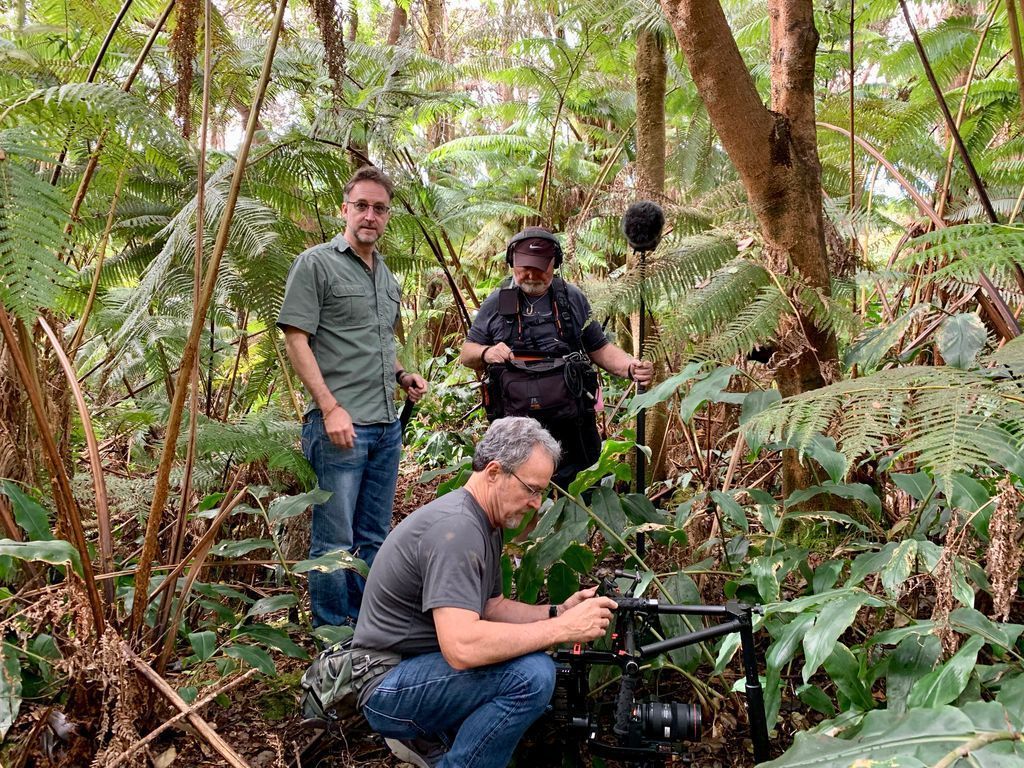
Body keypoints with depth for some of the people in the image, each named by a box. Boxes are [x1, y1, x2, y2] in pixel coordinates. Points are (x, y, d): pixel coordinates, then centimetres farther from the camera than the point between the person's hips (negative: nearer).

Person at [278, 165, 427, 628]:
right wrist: (331, 408, -18)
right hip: (339, 426, -8)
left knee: (374, 538, 15)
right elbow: (296, 339, -11)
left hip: (387, 426, 8)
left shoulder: (385, 275, 18)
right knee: (335, 542, -2)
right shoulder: (316, 264, -5)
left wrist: (400, 375, 9)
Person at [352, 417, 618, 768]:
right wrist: (563, 628, -27)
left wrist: (558, 612, -2)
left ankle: (426, 736, 13)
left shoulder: (485, 523, 8)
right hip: (388, 686, -10)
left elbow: (490, 607, 14)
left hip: (422, 664, 10)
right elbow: (462, 648, -34)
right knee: (532, 673, -25)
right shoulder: (456, 527, -25)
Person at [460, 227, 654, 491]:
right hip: (514, 428, -1)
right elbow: (466, 353, 10)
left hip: (569, 426, 1)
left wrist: (631, 368, -8)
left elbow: (599, 348, 10)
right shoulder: (496, 304, 4)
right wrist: (486, 353, -12)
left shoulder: (573, 299, 7)